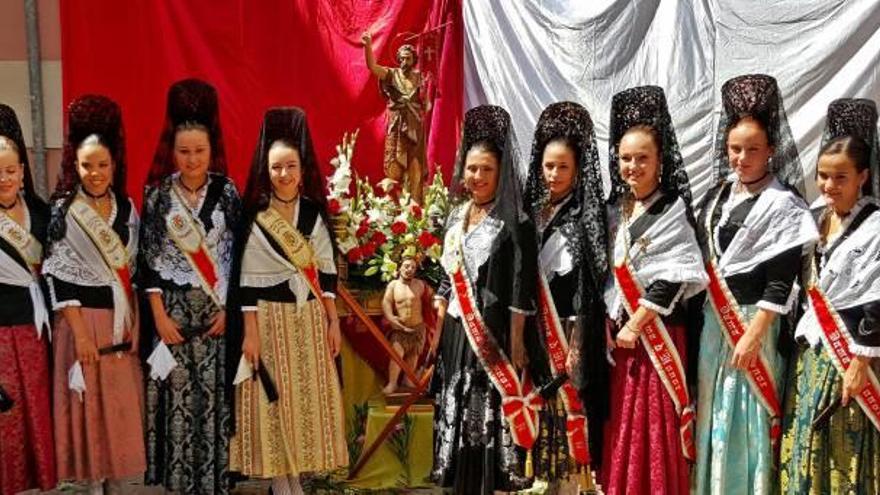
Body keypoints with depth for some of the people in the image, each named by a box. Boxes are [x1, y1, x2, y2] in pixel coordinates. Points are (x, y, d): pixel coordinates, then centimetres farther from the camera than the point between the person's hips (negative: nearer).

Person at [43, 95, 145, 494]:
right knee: (90, 406, 1)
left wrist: (134, 325, 5)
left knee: (122, 406, 8)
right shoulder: (63, 211, -6)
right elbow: (59, 276, -10)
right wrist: (80, 333, -16)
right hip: (82, 319, -4)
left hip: (122, 320, 4)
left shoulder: (126, 208, 8)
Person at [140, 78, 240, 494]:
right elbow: (147, 257, -1)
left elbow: (238, 254, 2)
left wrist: (228, 308, -6)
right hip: (172, 309, 0)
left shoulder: (226, 192, 1)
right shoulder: (158, 194, 0)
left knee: (215, 393, 1)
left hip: (217, 309, 0)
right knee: (177, 392, 0)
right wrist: (159, 314, -7)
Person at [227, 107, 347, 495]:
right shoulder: (255, 218, -6)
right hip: (270, 318, -4)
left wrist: (333, 320, 5)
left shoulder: (315, 214, 6)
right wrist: (250, 332, -12)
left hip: (310, 318, 4)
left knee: (308, 398, 7)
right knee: (273, 401, 0)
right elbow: (246, 279, -8)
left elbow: (327, 271, 9)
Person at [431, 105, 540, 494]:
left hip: (493, 333, -7)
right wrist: (438, 327, 12)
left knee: (489, 414, -3)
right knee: (455, 413, 11)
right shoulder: (456, 217, 12)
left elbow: (520, 286, -12)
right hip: (456, 331, 7)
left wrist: (516, 341, -15)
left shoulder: (513, 222, -9)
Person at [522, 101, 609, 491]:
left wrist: (577, 342, -15)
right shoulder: (532, 210, 11)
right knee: (539, 411, 6)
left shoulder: (588, 214, -4)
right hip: (535, 332, 5)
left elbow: (588, 285, -10)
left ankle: (572, 480, 3)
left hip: (570, 334, -5)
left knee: (568, 411, -4)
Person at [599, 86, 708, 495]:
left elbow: (670, 280, -14)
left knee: (654, 427, -4)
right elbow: (609, 275, 12)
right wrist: (609, 324, 0)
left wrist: (634, 327, -14)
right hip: (619, 334, 6)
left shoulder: (672, 211, -7)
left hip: (656, 334, -6)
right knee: (621, 426, 8)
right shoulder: (616, 211, 11)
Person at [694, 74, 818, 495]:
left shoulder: (782, 205, -11)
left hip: (752, 320, -6)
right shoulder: (720, 193, 9)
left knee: (745, 412, -1)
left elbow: (780, 282, -15)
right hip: (714, 318, 7)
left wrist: (753, 335, -19)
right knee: (714, 409, 12)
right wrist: (712, 318, 11)